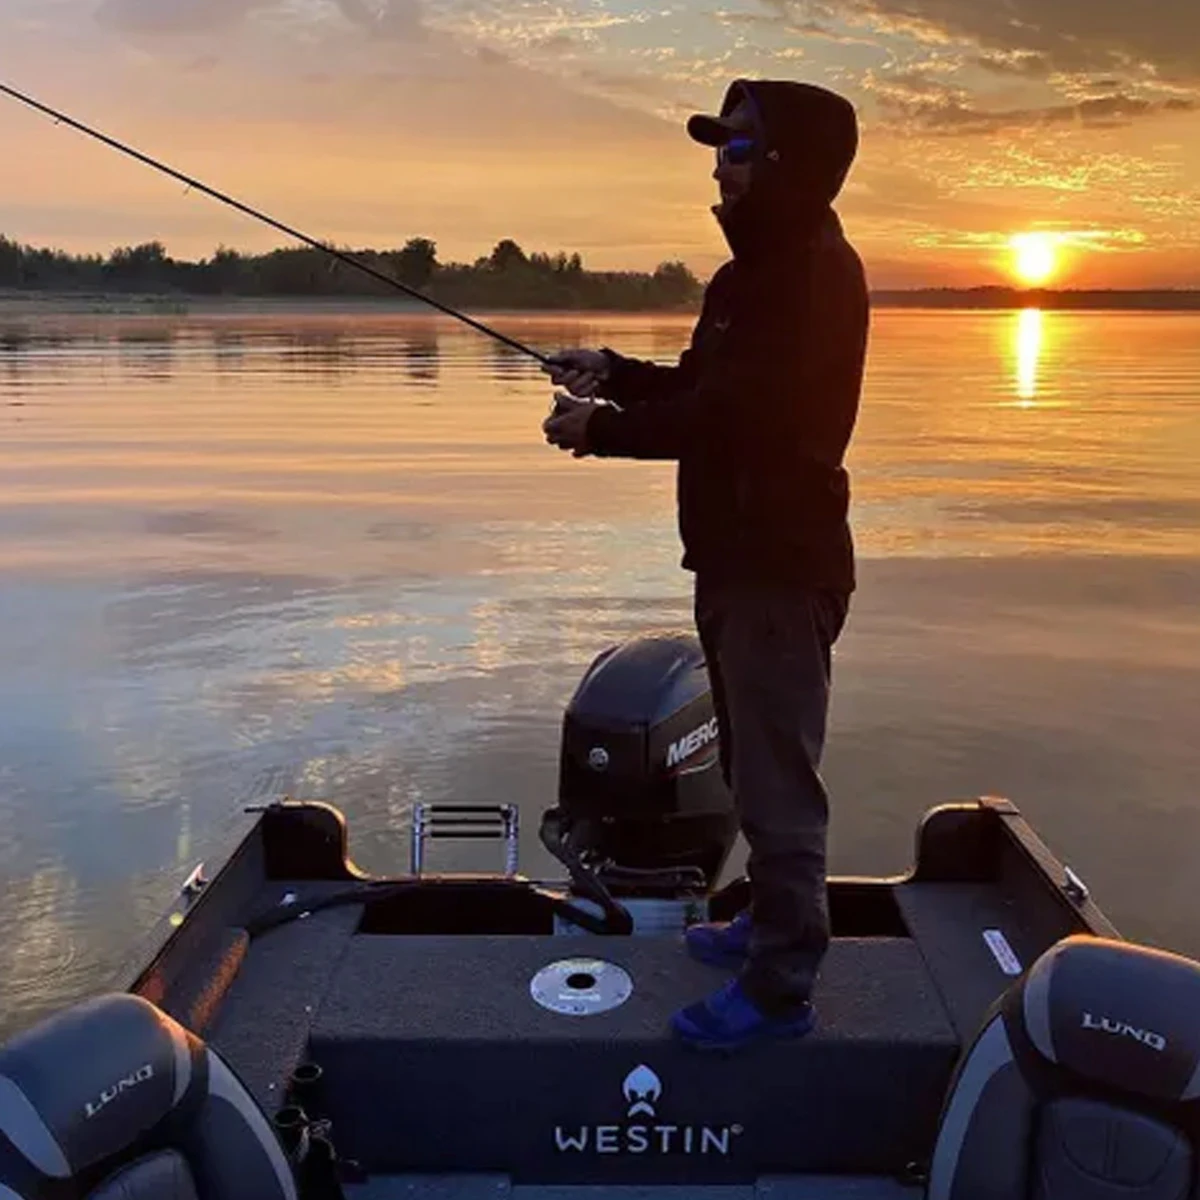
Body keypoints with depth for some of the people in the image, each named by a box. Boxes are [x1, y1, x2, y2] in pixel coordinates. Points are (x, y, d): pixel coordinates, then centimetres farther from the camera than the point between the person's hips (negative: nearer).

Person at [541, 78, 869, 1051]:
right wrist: (616, 372, 6)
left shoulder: (816, 275, -16)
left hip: (783, 566, -10)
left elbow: (733, 414, -24)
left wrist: (600, 429, -15)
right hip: (742, 555, 11)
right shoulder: (760, 271, 16)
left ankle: (781, 987, 9)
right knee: (757, 767, 20)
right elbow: (705, 389, 20)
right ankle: (773, 926, 36)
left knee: (778, 779, -3)